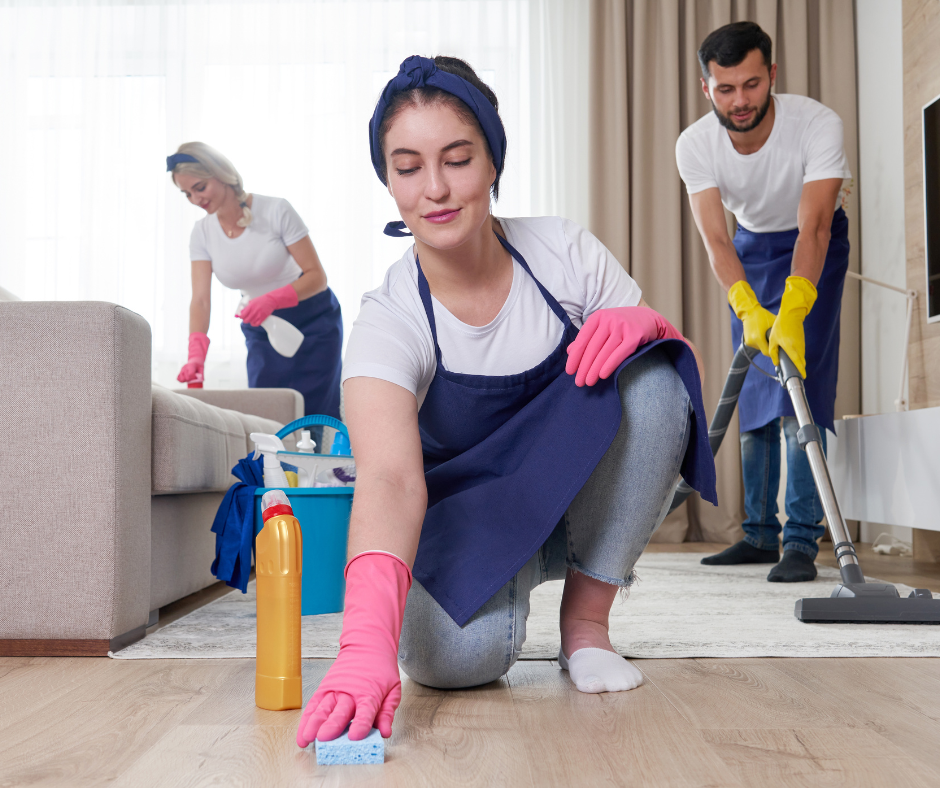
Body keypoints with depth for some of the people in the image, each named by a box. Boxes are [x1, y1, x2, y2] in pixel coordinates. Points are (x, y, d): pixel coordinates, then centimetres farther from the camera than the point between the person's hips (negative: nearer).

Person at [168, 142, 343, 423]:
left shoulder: (276, 211, -18)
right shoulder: (202, 233, -6)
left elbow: (317, 277, -18)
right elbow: (200, 299, -13)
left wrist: (272, 300, -35)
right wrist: (196, 354, -31)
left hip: (313, 321, -4)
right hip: (261, 332, 4)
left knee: (314, 415, -8)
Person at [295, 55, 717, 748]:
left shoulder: (563, 252, -15)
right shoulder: (387, 322, -23)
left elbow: (686, 373, -8)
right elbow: (390, 479, -40)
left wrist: (642, 324, -33)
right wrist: (366, 645, -57)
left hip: (581, 501, 2)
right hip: (471, 517, -2)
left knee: (649, 379, -29)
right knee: (450, 655, -34)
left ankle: (586, 619, -10)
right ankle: (504, 598, 7)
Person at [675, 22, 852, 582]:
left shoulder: (818, 125, -31)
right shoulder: (694, 146, -21)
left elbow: (813, 229, -37)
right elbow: (715, 238, -27)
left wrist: (792, 314, -51)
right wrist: (749, 310, -44)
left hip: (815, 247, -3)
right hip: (751, 247, 4)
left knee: (802, 384, -17)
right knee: (754, 394, 4)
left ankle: (801, 541, -14)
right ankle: (760, 535, 12)